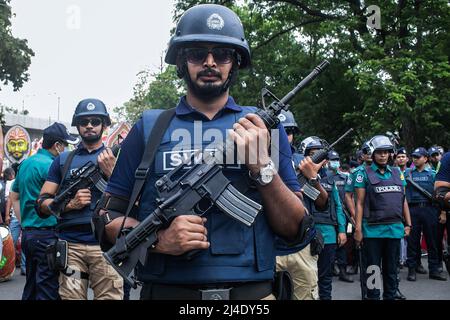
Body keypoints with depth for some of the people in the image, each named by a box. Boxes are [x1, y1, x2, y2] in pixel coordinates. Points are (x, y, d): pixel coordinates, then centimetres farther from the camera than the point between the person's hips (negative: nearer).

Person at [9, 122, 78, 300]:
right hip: (47, 234, -9)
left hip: (28, 232, 9)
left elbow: (13, 196, 21)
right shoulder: (50, 165, -14)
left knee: (30, 287, 17)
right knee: (48, 289, -4)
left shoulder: (25, 163, 13)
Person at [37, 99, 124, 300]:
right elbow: (42, 203, 12)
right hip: (70, 245, 2)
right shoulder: (63, 160, 13)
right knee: (70, 296, 0)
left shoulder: (115, 158, 9)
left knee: (110, 296, -5)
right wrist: (69, 203, -7)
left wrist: (111, 172, -11)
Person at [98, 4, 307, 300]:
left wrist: (262, 166, -15)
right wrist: (159, 239, -16)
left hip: (252, 291, 1)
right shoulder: (149, 127, 2)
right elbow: (109, 217, 2)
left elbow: (295, 229, 0)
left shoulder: (264, 126, 3)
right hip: (166, 290, 0)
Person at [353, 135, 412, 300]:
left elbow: (403, 201, 15)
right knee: (373, 269, 5)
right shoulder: (364, 174, -1)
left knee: (391, 268, 13)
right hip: (373, 229, -4)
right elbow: (360, 203, -4)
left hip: (395, 229, 4)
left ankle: (390, 296, 24)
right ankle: (373, 296, 14)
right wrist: (358, 229, -9)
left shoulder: (397, 173, 12)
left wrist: (408, 224, 9)